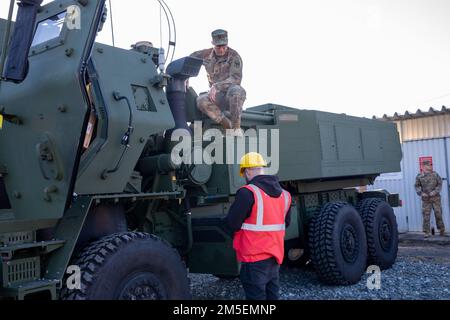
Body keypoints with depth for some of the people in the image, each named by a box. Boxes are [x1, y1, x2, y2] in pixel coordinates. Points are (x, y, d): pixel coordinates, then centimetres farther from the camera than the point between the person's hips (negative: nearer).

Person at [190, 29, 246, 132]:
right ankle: (228, 126, -23)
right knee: (201, 101, -31)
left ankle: (236, 128, -31)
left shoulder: (234, 56, -7)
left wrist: (216, 86, -30)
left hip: (232, 94, -3)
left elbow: (236, 79, -19)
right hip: (218, 96, 3)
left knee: (236, 91, -41)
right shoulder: (207, 54, 7)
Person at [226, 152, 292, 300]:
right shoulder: (284, 194, 7)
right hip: (275, 255, 7)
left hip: (255, 256, -7)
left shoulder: (247, 192, -16)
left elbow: (233, 224, -14)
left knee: (256, 295, 1)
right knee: (272, 294, 17)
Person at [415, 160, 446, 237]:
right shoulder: (419, 176, 2)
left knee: (438, 214, 4)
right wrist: (421, 193, -8)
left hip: (435, 197, 1)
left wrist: (436, 191, -11)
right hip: (426, 199, 0)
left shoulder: (435, 174, 4)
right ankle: (426, 232, 4)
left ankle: (442, 231, 17)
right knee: (426, 215, -2)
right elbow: (417, 186, 7)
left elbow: (440, 183, 3)